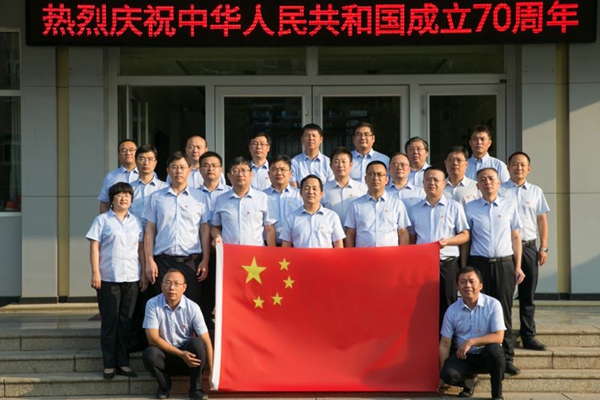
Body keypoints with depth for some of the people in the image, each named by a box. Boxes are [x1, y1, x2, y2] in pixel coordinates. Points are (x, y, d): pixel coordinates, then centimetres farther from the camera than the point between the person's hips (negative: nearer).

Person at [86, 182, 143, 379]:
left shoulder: (136, 221, 12)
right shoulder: (102, 220, 2)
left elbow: (141, 248, 13)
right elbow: (94, 247, -2)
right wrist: (95, 272, -10)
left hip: (131, 277, 3)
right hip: (108, 278, -3)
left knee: (126, 321, 7)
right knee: (109, 321, 1)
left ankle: (123, 362, 14)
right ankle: (109, 365, 7)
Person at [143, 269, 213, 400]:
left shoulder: (192, 307, -13)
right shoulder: (153, 304, -14)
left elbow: (206, 341, -13)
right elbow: (153, 338, -16)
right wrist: (181, 354, -22)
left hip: (188, 354, 0)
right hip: (165, 353, 0)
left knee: (197, 343, -30)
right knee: (149, 354, -31)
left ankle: (196, 389, -11)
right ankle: (164, 386, -1)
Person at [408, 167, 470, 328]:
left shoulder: (454, 207, 5)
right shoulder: (414, 210, 12)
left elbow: (465, 235, 3)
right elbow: (411, 239, 15)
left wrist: (447, 241, -16)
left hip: (447, 264, -2)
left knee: (447, 307, 1)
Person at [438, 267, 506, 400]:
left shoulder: (493, 305, -12)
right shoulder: (452, 310, -6)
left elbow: (498, 337, -19)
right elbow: (445, 344, -2)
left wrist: (471, 342, -28)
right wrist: (442, 375, -2)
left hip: (487, 356, -1)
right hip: (464, 356, 2)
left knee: (494, 349, -36)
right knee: (449, 374, -28)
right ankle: (470, 380, 11)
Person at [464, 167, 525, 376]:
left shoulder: (509, 206, 8)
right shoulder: (470, 208, 5)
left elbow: (515, 237, 11)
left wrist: (518, 266, 6)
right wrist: (464, 268, 3)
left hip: (504, 264, 1)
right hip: (479, 263, -1)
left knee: (504, 310, 3)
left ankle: (506, 357, 10)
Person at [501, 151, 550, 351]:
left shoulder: (536, 191, 11)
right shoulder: (499, 191, 2)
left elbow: (542, 220, 12)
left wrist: (544, 247, 6)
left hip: (529, 247, 3)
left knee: (528, 295, 7)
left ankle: (528, 336, 14)